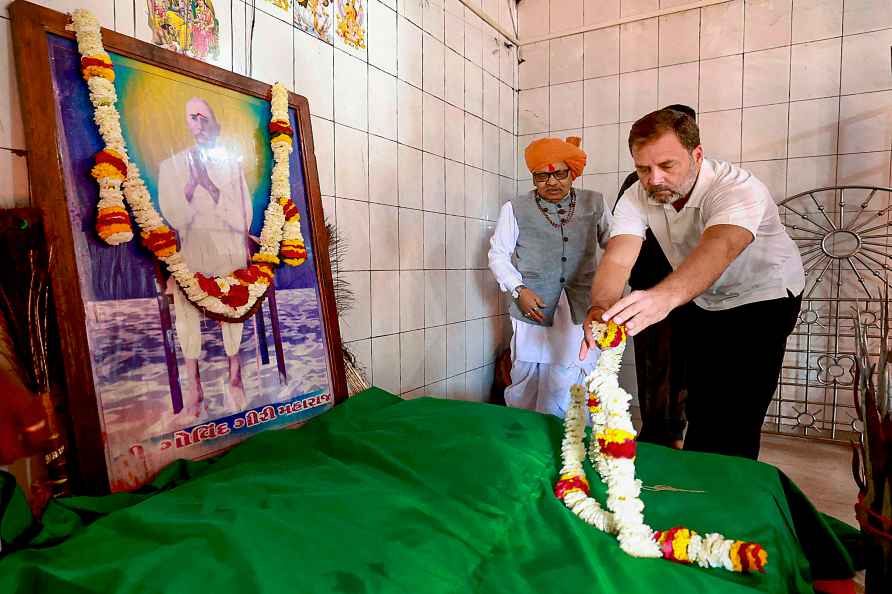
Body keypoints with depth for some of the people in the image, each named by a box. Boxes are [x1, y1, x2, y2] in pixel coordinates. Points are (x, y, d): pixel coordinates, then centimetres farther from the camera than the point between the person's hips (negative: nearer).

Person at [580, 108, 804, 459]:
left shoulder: (739, 189, -32)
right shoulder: (636, 199, -18)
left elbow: (719, 248, -53)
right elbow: (617, 259, -32)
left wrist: (665, 296, -73)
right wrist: (602, 308, -55)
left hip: (763, 298, -4)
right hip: (703, 303, 5)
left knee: (733, 428, -11)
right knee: (699, 408, 14)